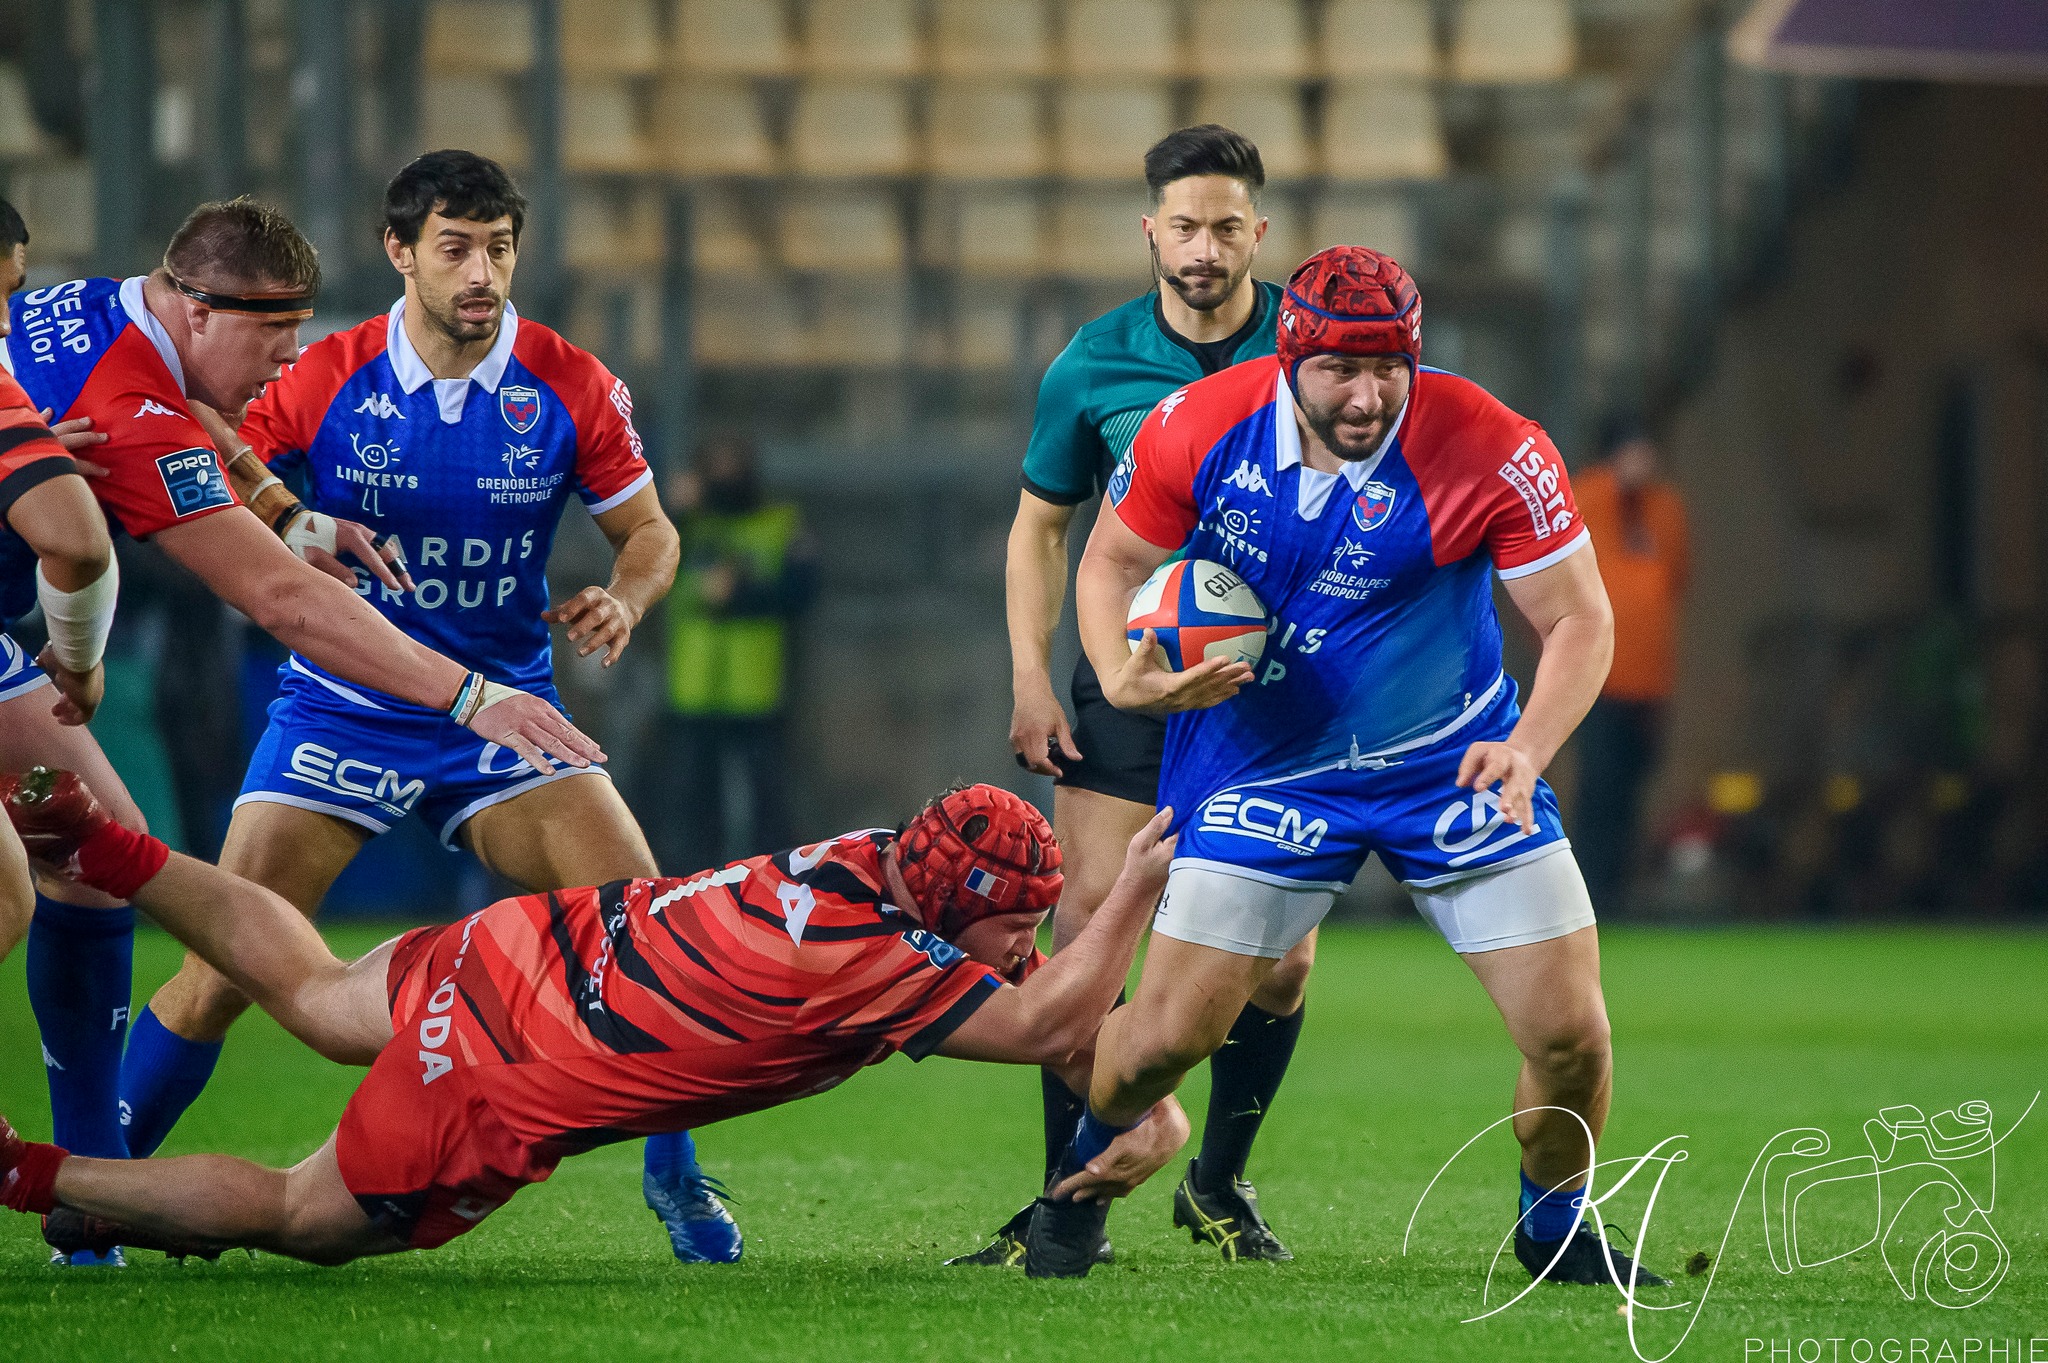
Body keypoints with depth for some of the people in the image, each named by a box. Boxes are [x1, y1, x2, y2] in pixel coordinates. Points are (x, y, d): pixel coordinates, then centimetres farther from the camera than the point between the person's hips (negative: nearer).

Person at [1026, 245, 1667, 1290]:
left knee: (1571, 1035, -6)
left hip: (1453, 763, 0)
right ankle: (1079, 1181, 30)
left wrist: (1526, 751, -31)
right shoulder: (1198, 430, -16)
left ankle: (1554, 1228, 24)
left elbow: (1579, 620, -14)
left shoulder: (1490, 452, -22)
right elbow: (1114, 558, 1)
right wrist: (1120, 675, -20)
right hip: (1266, 765, 0)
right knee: (1166, 1036, -4)